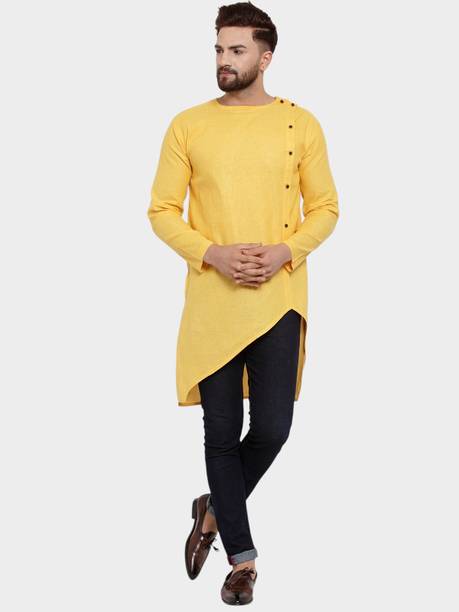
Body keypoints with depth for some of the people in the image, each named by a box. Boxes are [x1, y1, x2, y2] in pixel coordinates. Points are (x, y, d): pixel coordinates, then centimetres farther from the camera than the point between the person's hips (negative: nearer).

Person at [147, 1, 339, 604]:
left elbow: (325, 207, 6)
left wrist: (286, 251, -12)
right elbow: (162, 210, 2)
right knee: (222, 431, 4)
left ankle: (215, 511, 29)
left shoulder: (299, 122, 3)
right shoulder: (188, 125, 2)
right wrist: (212, 254, -13)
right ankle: (242, 555, 20)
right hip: (212, 300, 0)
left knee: (272, 428, -1)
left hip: (279, 299, 0)